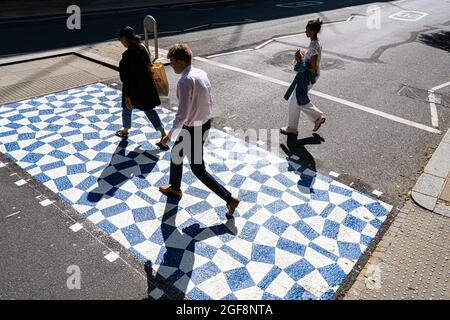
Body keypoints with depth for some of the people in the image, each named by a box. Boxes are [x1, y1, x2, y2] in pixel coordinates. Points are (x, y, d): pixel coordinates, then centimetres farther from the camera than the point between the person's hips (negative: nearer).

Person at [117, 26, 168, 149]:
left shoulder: (128, 54, -25)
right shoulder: (142, 48, -1)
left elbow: (128, 77, -24)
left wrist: (127, 97, -19)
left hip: (134, 89, -7)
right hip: (146, 87, 7)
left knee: (127, 109, 18)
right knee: (149, 110, 15)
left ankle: (125, 131, 42)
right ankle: (163, 135, 11)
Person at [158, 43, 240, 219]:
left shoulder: (185, 81, -26)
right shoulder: (201, 73, 1)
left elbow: (182, 114, -26)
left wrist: (170, 135, -14)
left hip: (193, 130, -9)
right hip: (205, 124, 9)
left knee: (198, 169, 6)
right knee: (176, 153, 27)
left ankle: (229, 199, 11)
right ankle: (174, 188, 47)